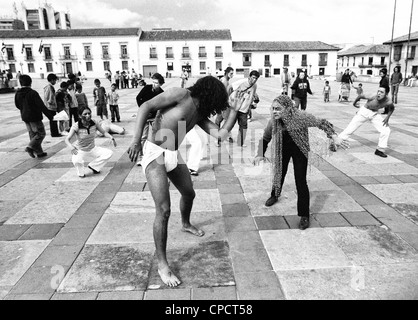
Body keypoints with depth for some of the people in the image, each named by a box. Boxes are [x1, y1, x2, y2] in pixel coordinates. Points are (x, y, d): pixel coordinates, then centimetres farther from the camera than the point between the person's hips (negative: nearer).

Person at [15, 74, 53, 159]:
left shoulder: (18, 93, 2)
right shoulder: (33, 93, -19)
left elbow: (17, 105, 13)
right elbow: (41, 106, -20)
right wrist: (49, 115, -16)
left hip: (25, 117, 8)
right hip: (34, 117, -7)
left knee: (32, 135, 14)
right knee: (41, 133, 5)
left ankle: (39, 152, 18)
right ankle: (30, 147, -9)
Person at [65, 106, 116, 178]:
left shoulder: (94, 123, -12)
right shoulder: (76, 126, -23)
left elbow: (103, 132, -6)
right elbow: (67, 139, -27)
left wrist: (112, 138, -25)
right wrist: (71, 147, -47)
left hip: (92, 149, 4)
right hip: (80, 151, -4)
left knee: (109, 153, -10)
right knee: (76, 161, -36)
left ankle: (93, 166, 12)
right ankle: (81, 173, 2)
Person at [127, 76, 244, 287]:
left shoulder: (199, 113, 11)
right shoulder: (181, 95, -12)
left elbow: (221, 134, 5)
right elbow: (145, 107, -19)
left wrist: (235, 109, 4)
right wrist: (136, 141, -27)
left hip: (174, 155, 8)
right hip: (154, 153, -8)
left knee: (189, 193, 24)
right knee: (164, 210, -12)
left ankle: (186, 225, 56)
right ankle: (162, 265, 1)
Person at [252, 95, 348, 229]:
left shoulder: (301, 117, -29)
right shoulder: (273, 121, -16)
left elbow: (321, 123, -21)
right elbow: (265, 138, 0)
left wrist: (334, 136, -33)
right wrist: (260, 154, -4)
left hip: (299, 150, -3)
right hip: (282, 150, 4)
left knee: (301, 181, -8)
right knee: (279, 173, 17)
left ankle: (304, 216, 4)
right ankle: (275, 196, 50)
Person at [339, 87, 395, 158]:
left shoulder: (388, 102, -24)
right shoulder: (373, 98, -32)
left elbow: (392, 108, 1)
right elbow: (361, 96, -13)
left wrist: (387, 117, -10)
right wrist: (354, 103, 3)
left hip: (374, 114, 3)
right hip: (364, 111, -3)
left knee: (386, 130, -8)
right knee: (350, 129, -2)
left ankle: (380, 150, 6)